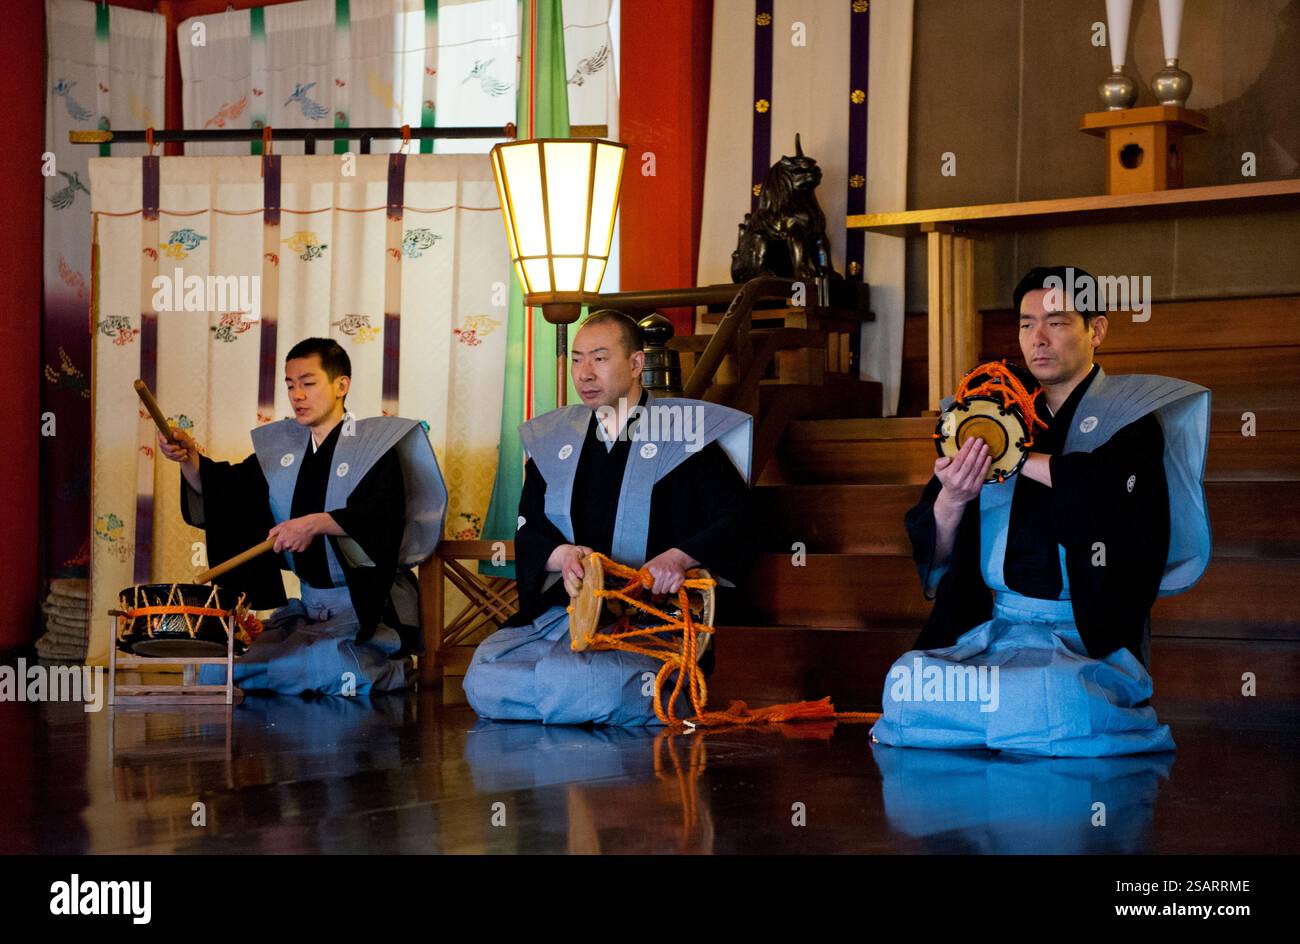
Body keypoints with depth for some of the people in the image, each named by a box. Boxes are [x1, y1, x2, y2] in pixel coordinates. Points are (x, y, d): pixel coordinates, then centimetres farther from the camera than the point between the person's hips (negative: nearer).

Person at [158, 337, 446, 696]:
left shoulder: (374, 443, -8)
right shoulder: (280, 446, 11)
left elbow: (385, 514, -23)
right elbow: (226, 489, 2)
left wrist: (316, 523, -33)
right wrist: (189, 458, -16)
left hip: (368, 608, -7)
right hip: (307, 607, 7)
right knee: (216, 673, -1)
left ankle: (386, 671, 4)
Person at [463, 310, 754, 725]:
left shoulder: (682, 434, 3)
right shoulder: (552, 438, 18)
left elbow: (739, 516, -4)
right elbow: (528, 530, 15)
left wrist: (681, 557, -22)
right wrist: (562, 556, -10)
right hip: (561, 609, 5)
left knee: (580, 682, -34)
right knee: (482, 679, -20)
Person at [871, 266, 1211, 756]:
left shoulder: (1131, 417, 6)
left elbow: (1112, 485, -20)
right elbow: (933, 557, 9)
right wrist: (951, 499, -13)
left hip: (1092, 637, -3)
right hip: (988, 630, 3)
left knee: (1054, 697, -34)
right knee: (906, 682, -23)